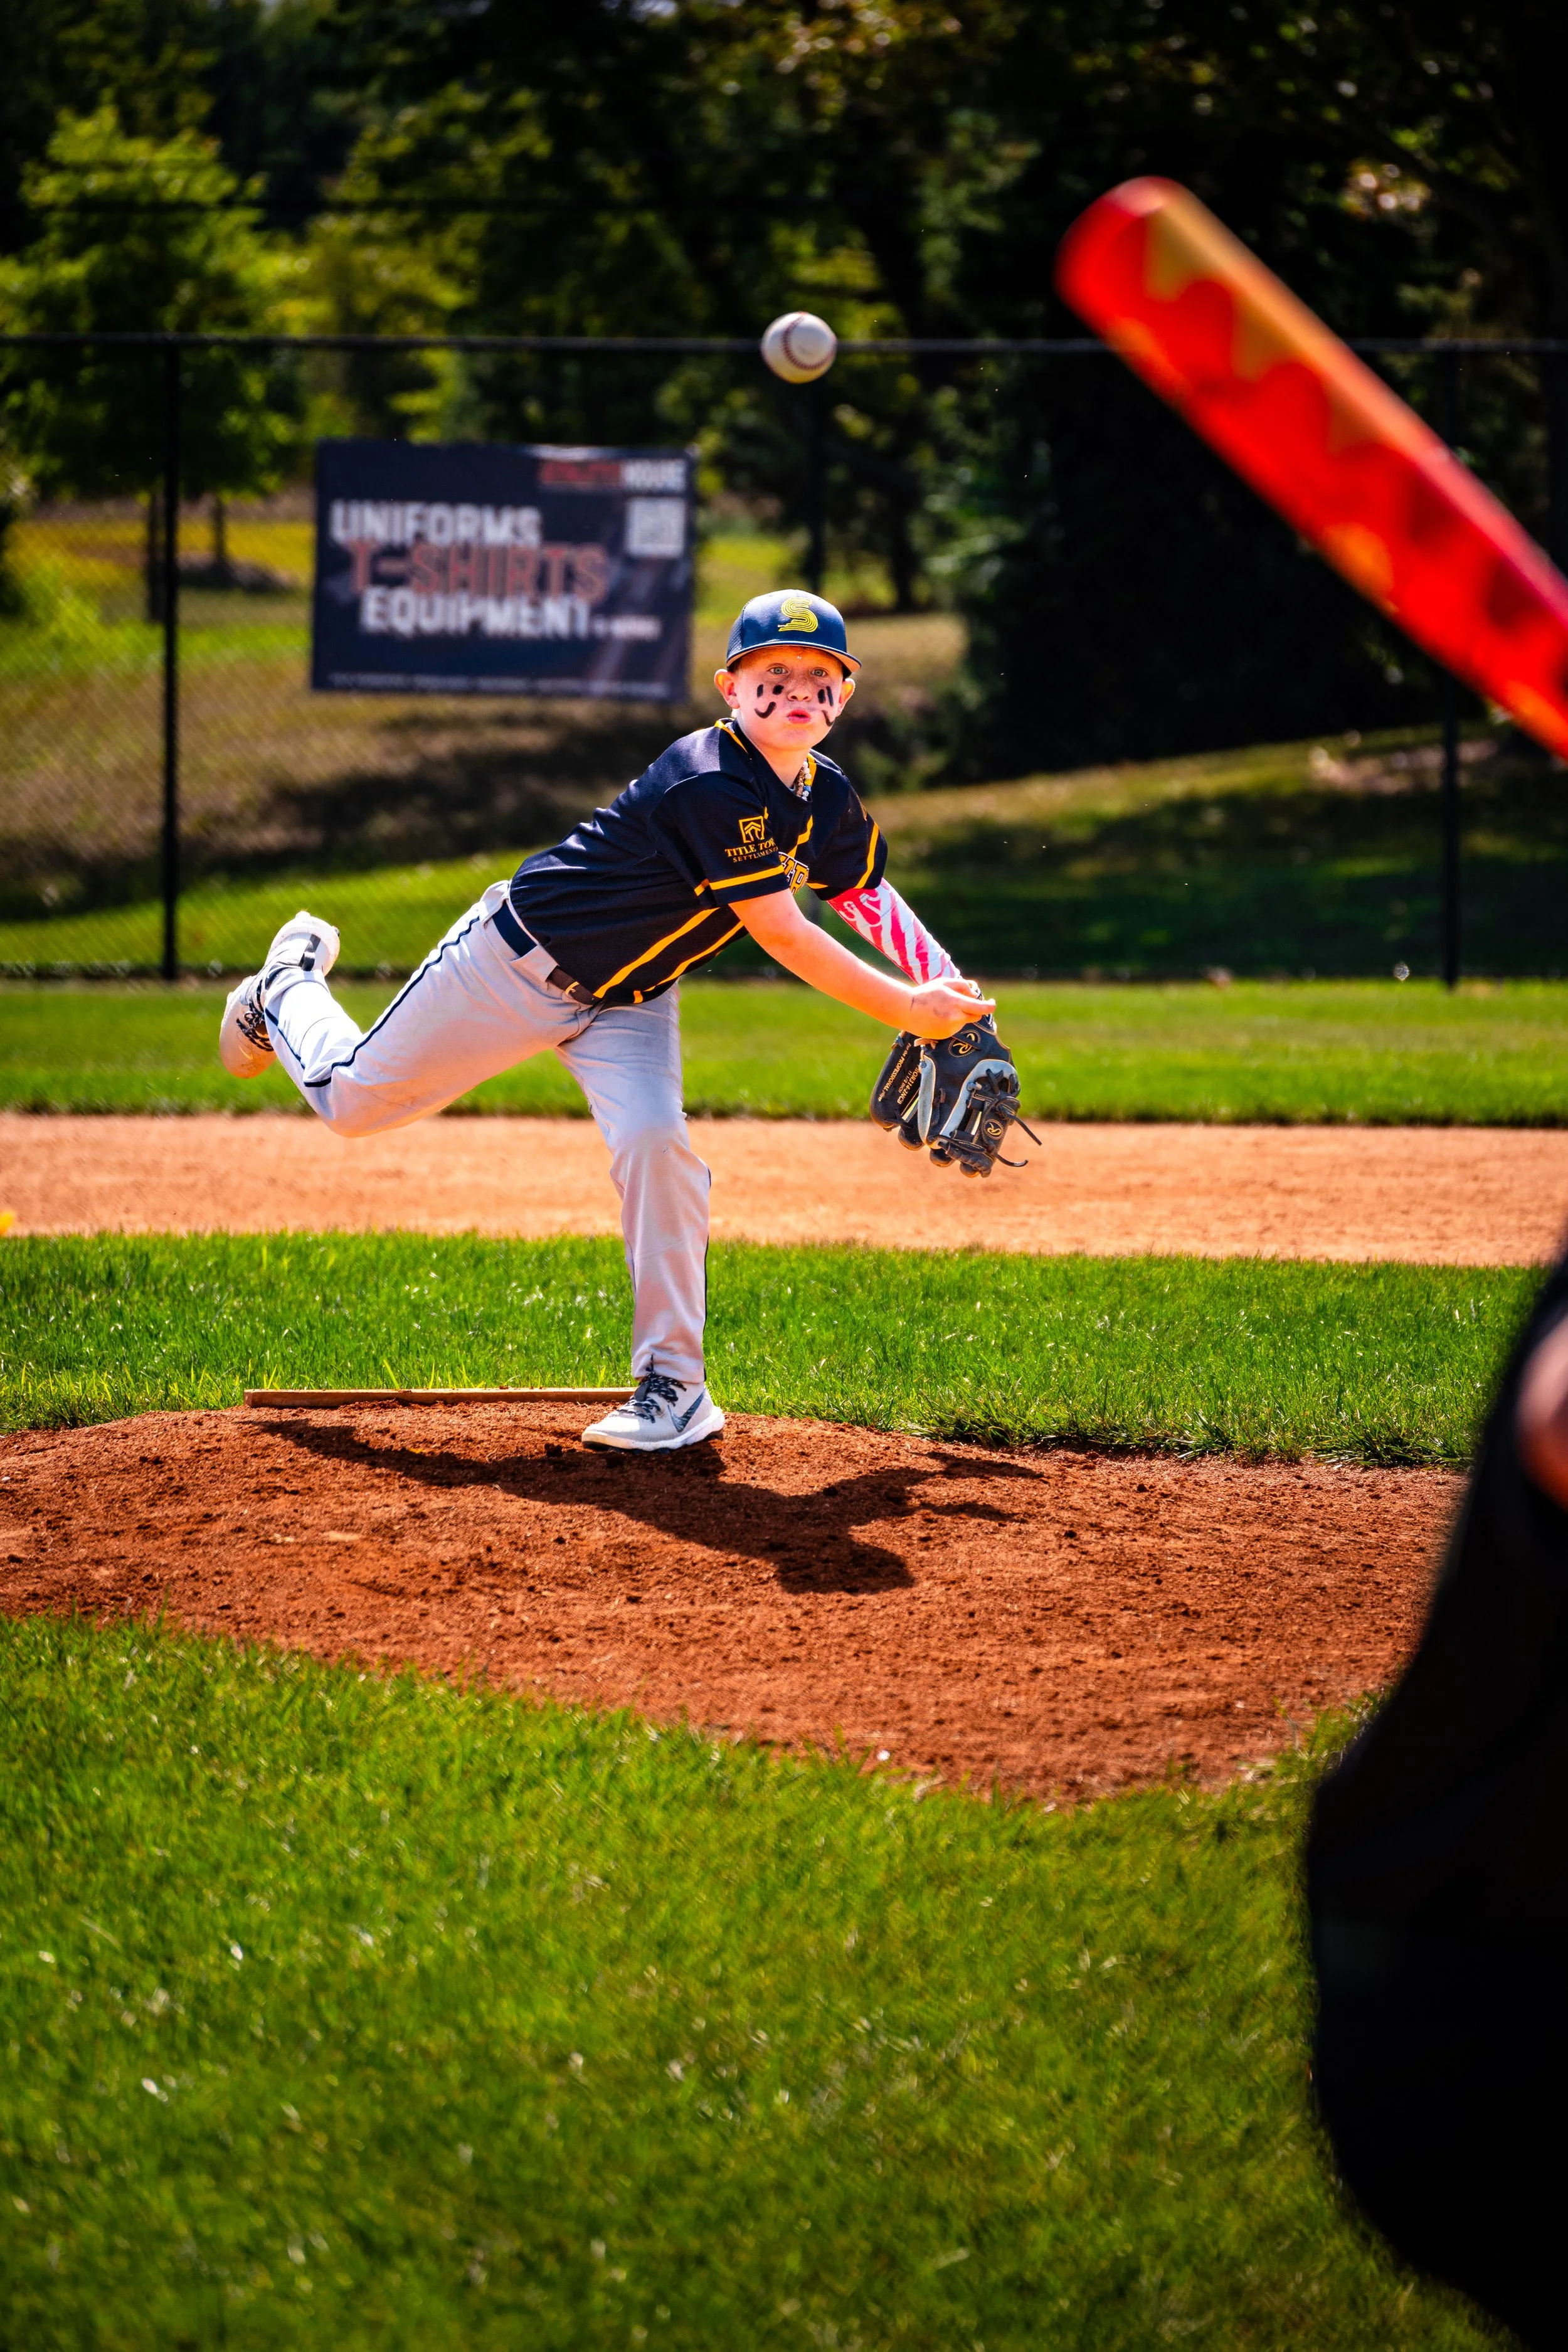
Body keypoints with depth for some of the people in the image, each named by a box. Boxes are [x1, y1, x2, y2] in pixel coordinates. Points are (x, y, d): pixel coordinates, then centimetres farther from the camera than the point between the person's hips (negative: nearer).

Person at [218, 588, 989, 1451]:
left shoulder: (826, 796, -5)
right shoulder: (711, 785, -32)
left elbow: (870, 895, 10)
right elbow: (780, 935, -30)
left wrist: (948, 988, -5)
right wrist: (904, 1010, -29)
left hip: (630, 1000, 6)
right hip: (524, 960, -6)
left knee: (656, 1145, -22)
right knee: (353, 1101, 9)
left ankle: (673, 1386, -14)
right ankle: (291, 983, 44)